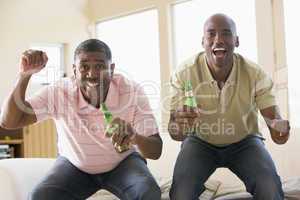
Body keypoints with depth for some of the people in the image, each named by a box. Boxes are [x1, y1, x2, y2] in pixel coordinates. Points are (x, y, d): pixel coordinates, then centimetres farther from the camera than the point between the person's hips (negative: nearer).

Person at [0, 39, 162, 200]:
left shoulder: (132, 92, -24)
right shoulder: (58, 93, -22)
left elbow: (156, 151, -25)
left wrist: (135, 137, -50)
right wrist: (25, 75, -37)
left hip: (123, 163, -1)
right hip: (74, 164, 1)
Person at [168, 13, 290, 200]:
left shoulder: (256, 74, -20)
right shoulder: (184, 74, -22)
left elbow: (273, 117, -18)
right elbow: (175, 133, -20)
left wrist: (278, 128, -45)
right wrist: (180, 126, -46)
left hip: (244, 142, 0)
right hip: (200, 142, 0)